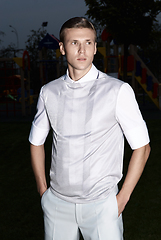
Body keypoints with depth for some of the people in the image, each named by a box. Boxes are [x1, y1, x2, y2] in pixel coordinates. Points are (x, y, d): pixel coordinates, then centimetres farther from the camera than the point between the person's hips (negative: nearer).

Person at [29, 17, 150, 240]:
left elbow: (142, 147, -4)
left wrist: (123, 198, -6)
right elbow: (36, 142, 15)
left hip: (101, 204, -3)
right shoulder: (48, 92, 2)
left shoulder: (118, 91, -10)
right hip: (57, 202, 3)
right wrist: (43, 191, 9)